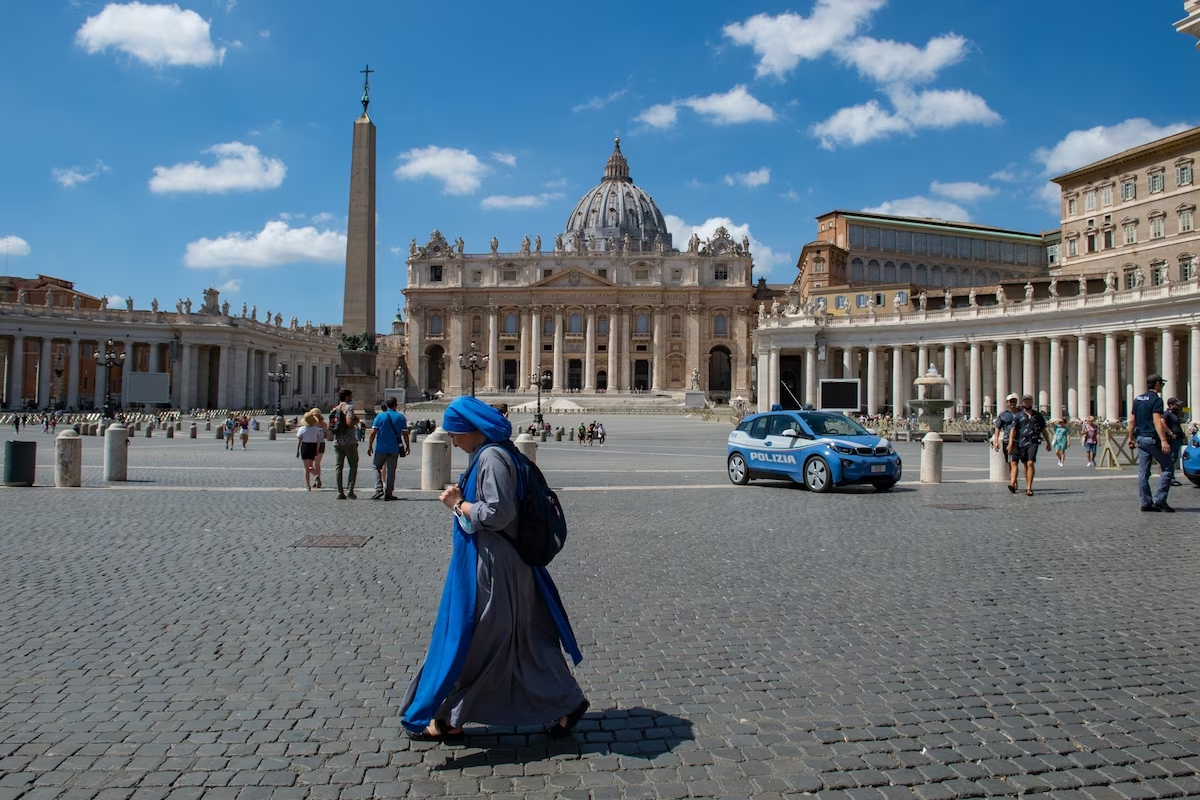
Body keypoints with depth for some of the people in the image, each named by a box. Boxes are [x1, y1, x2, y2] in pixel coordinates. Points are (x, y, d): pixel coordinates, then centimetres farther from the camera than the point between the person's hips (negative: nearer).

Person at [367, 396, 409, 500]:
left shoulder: (380, 416, -2)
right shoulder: (401, 417, 0)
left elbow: (373, 432, -6)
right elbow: (405, 433, 1)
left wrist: (370, 446, 1)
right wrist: (407, 446, 13)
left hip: (381, 448, -1)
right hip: (394, 449, 1)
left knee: (377, 467, 14)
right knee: (391, 470, 6)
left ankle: (379, 489, -1)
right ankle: (388, 493, 6)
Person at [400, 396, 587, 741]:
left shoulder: (492, 458, -19)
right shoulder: (486, 454, 12)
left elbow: (497, 513, -25)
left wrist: (459, 505, -12)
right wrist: (460, 499, 3)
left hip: (489, 566, -10)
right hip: (505, 561, 10)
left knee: (467, 639, 4)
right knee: (526, 638, 15)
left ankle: (448, 719, 19)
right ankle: (568, 703, 22)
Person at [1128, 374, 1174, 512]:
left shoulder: (1138, 399, 12)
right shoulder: (1156, 399, -12)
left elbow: (1132, 421, 15)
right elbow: (1157, 421, -21)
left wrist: (1131, 437, 21)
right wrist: (1163, 441, -26)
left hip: (1140, 438, 8)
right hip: (1152, 439, -8)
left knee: (1143, 472, 6)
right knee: (1167, 469, 1)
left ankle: (1146, 503, 7)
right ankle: (1159, 500, -6)